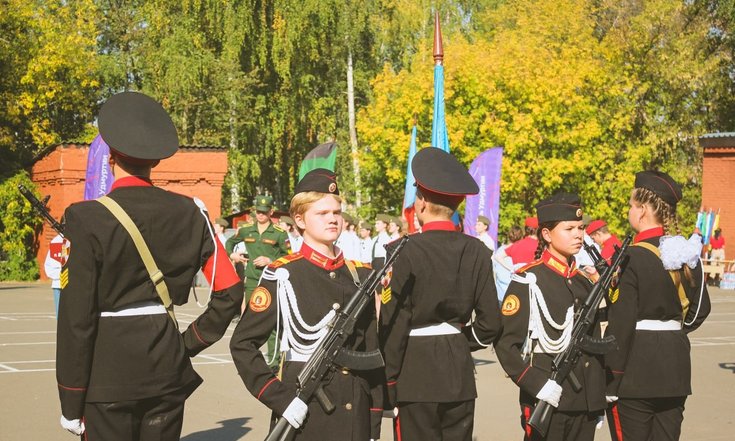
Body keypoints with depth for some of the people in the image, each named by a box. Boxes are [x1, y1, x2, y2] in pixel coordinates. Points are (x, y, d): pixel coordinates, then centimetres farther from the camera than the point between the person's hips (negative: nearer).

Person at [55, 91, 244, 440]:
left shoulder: (88, 219, -11)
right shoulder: (188, 212, 2)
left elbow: (76, 316, -11)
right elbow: (230, 290, 3)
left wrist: (71, 403, -5)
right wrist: (191, 342, 11)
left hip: (108, 374, -4)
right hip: (167, 369, 4)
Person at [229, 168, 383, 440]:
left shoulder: (359, 274, 9)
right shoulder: (282, 275, -5)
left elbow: (372, 349, 11)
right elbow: (242, 343, -6)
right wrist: (279, 399, -15)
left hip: (356, 413, 4)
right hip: (304, 413, -4)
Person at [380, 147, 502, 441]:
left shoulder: (408, 251, -11)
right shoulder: (476, 251, 2)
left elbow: (394, 323, -11)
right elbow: (490, 322, 3)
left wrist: (388, 383, -4)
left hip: (415, 374, -4)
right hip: (459, 373, 4)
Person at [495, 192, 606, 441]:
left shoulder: (584, 281, 14)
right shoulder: (528, 280, -6)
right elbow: (505, 343, -11)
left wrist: (600, 397, 14)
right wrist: (538, 385, -20)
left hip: (586, 402, 6)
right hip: (547, 402, -6)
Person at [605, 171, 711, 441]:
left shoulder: (632, 258, -15)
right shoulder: (688, 253, 5)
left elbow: (621, 322, -16)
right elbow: (700, 308, 14)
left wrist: (610, 383, -13)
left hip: (636, 371, -7)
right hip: (675, 366, 7)